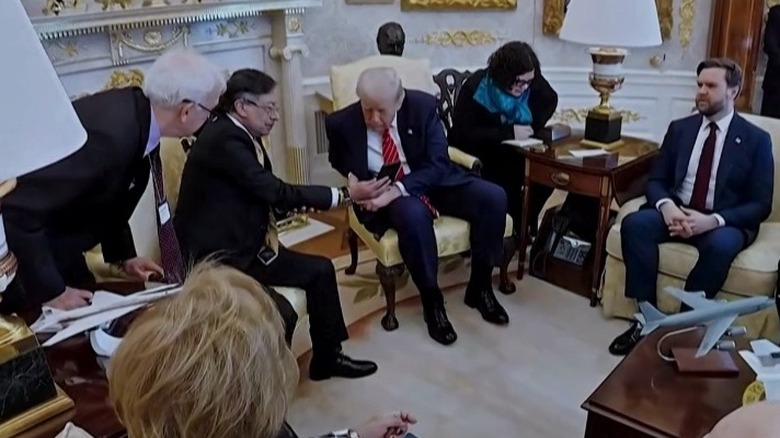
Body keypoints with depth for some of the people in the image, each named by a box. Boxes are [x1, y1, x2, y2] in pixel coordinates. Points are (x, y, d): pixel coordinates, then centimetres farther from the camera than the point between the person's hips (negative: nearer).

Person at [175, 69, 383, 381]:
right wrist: (346, 194, -18)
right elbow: (278, 192, -23)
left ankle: (328, 358, 21)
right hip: (216, 257, -10)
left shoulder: (239, 134, 7)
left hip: (244, 245, 10)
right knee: (280, 314, -25)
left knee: (321, 270, 7)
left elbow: (268, 195, 10)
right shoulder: (224, 139, -22)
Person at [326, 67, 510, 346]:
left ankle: (480, 286, -1)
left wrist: (398, 189, -30)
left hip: (434, 183, 3)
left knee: (494, 197, -18)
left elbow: (437, 165, -16)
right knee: (414, 215, -38)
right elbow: (338, 161, 12)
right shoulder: (342, 123, -12)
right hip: (383, 192, -2)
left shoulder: (423, 106, -13)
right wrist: (352, 177, -10)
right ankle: (432, 300, -17)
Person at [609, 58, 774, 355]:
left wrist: (713, 220, -22)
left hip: (725, 223, -3)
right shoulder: (679, 128, 10)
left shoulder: (756, 140, 0)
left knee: (721, 245, -37)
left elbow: (760, 205, -4)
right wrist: (666, 206, -17)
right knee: (634, 223, -27)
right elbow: (655, 180, 8)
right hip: (677, 212, 3)